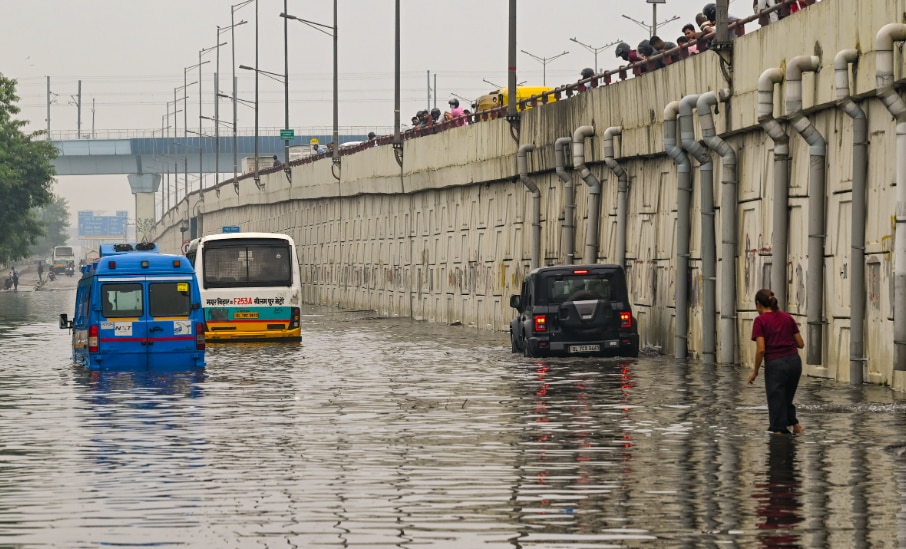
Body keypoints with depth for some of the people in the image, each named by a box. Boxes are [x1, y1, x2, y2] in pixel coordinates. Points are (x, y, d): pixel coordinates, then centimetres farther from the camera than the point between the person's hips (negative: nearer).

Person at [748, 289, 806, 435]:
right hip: (794, 361, 5)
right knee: (787, 399, 27)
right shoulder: (787, 317, 9)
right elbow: (801, 344, 10)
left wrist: (755, 372, -3)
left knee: (776, 403, 4)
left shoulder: (760, 320, -7)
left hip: (775, 364, -5)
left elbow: (761, 349, -14)